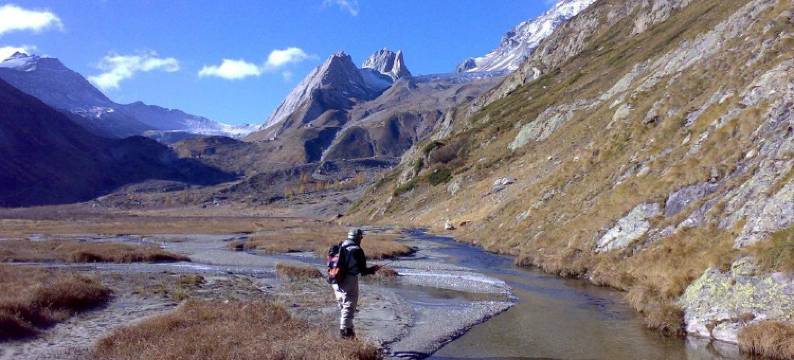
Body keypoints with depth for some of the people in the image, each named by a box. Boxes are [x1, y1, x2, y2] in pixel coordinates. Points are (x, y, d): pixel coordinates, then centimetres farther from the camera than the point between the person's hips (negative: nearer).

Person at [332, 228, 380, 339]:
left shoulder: (339, 247, 9)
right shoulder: (357, 250, -11)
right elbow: (363, 271, -7)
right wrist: (373, 269, 11)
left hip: (336, 281, 7)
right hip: (349, 281, -7)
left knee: (343, 306, 19)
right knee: (349, 306, 3)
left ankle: (346, 328, 28)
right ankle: (345, 330, 1)